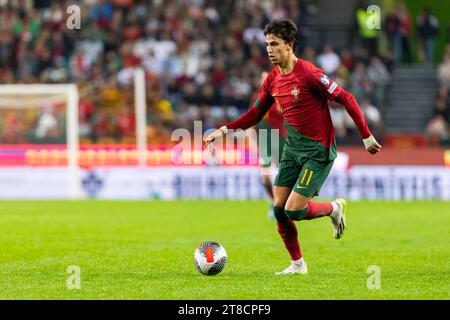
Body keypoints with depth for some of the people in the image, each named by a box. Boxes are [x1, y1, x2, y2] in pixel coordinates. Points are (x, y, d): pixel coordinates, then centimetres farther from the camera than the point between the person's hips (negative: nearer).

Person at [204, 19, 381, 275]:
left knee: (294, 211, -13)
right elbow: (256, 114, 15)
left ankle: (334, 208, 17)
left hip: (318, 151, -7)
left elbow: (346, 99, -14)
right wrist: (224, 130, 4)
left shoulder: (309, 73, -19)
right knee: (279, 209, 1)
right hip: (293, 148, 7)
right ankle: (297, 264, 18)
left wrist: (367, 137, -11)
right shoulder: (273, 79, 4)